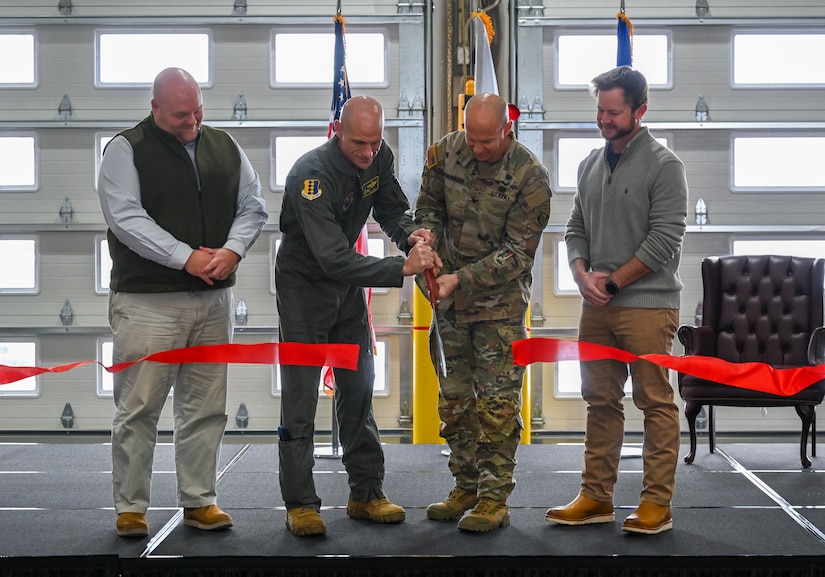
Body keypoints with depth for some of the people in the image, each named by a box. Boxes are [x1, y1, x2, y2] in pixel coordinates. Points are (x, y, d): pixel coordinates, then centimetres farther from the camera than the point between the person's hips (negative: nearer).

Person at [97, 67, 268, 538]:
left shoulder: (225, 147, 13)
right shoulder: (127, 149, -2)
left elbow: (254, 206, 13)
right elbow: (126, 217, -12)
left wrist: (232, 250, -7)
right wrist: (186, 257, -17)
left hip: (215, 298, 5)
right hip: (146, 301, -4)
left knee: (207, 407, 8)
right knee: (139, 408, -2)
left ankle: (200, 500, 19)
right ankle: (130, 507, 9)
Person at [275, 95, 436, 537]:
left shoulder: (379, 158, -10)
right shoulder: (311, 174, -31)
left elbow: (391, 210, 6)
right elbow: (334, 259, -37)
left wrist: (411, 233, -18)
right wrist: (402, 268, -41)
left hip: (349, 284, 7)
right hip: (305, 284, -7)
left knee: (359, 388, 10)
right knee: (301, 396, -5)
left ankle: (366, 493, 19)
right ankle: (300, 504, 3)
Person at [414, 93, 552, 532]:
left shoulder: (530, 177, -16)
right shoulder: (446, 152, -3)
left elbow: (517, 252, -16)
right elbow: (429, 207, 11)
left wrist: (461, 279, -23)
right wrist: (427, 239, -11)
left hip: (500, 301, -5)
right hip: (450, 298, 5)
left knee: (497, 401, -4)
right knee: (453, 396, 11)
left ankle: (495, 498, 5)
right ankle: (466, 487, 24)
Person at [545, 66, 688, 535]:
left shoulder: (663, 165, -7)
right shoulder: (592, 165, 14)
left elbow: (664, 240, -13)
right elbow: (577, 228, 18)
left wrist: (613, 282, -11)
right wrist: (582, 273, -1)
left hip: (648, 304, -7)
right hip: (597, 305, 7)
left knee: (656, 403, -2)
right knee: (601, 402, 11)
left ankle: (657, 503, 5)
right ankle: (597, 496, 19)